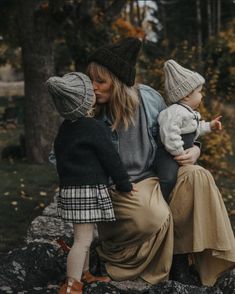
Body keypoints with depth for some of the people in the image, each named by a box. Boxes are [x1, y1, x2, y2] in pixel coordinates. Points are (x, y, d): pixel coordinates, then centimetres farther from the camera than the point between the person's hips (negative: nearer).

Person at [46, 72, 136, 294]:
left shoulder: (65, 127, 9)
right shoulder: (94, 127, -16)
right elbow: (110, 158, -10)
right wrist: (124, 184, 2)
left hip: (70, 186, 9)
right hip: (88, 189, -9)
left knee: (83, 236, 20)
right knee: (83, 239, -5)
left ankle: (84, 274, 32)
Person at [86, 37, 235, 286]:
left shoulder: (150, 99, -5)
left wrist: (194, 150, -9)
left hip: (152, 178, 4)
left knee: (196, 176, -22)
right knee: (156, 217, -32)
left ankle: (180, 248, -7)